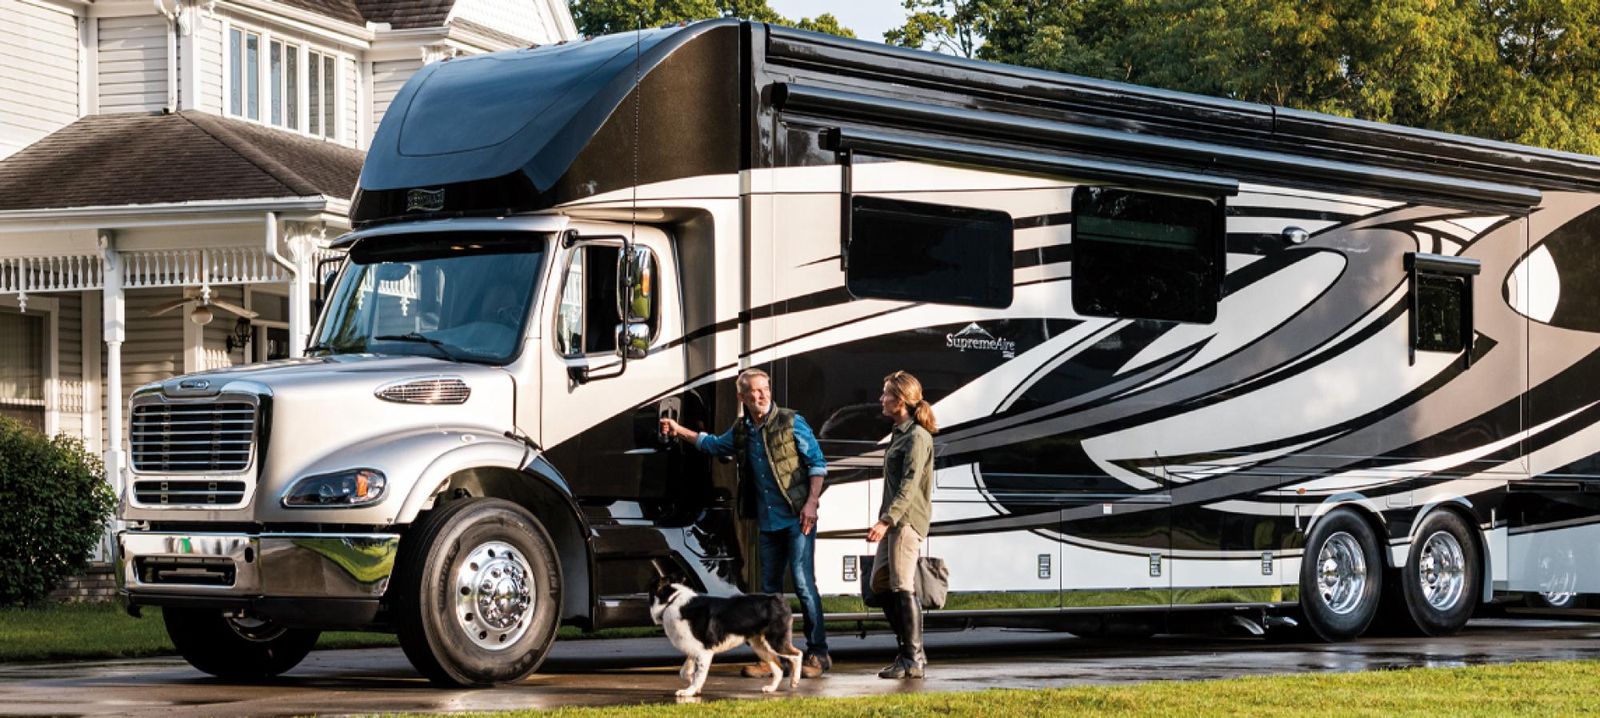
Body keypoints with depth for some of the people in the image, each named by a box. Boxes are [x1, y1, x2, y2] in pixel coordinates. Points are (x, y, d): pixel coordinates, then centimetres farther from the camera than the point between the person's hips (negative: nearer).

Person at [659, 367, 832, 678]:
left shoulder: (791, 423, -7)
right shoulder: (741, 431, 11)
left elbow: (817, 462, -5)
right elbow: (714, 445, 32)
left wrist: (811, 501, -14)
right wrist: (680, 431, 29)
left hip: (796, 519, -7)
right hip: (767, 522, 7)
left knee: (803, 583, -10)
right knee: (769, 587, 9)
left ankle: (818, 653, -6)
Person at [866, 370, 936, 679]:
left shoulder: (917, 437, -12)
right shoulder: (900, 433, 19)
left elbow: (909, 485, -21)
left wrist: (886, 520, -27)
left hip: (907, 520, -10)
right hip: (892, 519, 10)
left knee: (902, 587, -12)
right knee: (881, 583, 9)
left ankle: (914, 660, -11)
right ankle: (907, 651, 14)